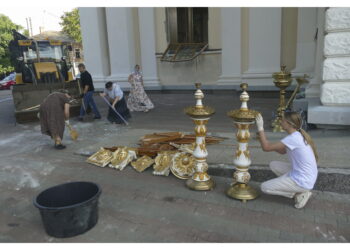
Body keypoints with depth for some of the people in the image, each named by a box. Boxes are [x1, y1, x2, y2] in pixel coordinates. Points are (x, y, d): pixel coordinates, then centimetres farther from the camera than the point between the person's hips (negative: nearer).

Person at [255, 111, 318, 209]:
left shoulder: (293, 138, -24)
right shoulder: (299, 135, 4)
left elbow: (266, 148, -22)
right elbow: (283, 151, 14)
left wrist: (260, 127, -15)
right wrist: (263, 139, 6)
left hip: (302, 182, -9)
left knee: (264, 187, -2)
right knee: (273, 165, 17)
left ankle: (300, 194, 1)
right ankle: (299, 190, 13)